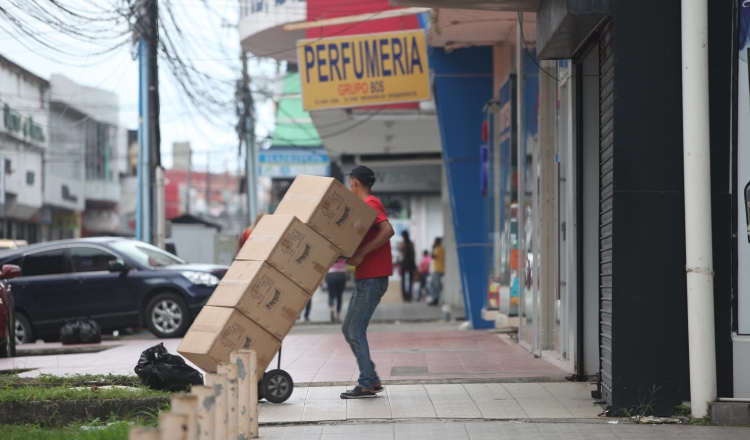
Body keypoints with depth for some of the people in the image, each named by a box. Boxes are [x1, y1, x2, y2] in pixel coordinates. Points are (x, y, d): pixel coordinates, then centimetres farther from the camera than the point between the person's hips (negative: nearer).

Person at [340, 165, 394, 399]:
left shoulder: (370, 204, -12)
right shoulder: (366, 206, 19)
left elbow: (388, 230, -27)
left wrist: (361, 253, -27)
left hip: (372, 279, -10)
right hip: (364, 278, 10)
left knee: (356, 330, -9)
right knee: (348, 328, 13)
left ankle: (366, 385, -6)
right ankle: (372, 380, 15)